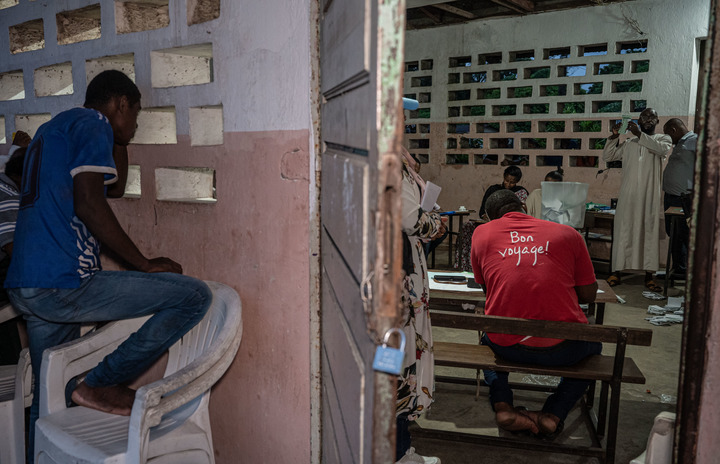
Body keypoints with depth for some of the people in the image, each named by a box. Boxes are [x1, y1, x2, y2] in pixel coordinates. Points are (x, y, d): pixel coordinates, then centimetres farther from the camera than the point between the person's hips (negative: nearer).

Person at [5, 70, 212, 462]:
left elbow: (115, 188, 34)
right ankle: (102, 383, -5)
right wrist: (146, 264, -12)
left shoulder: (53, 128, 27)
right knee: (195, 295, -11)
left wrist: (119, 139, 30)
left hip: (25, 288, 11)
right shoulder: (92, 123, -3)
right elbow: (89, 203, -18)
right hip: (64, 283, -11)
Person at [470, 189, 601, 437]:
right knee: (593, 344, 35)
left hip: (506, 346, 1)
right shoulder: (567, 233, 5)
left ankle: (502, 406, 12)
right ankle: (553, 414, 15)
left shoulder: (481, 233, 6)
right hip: (561, 350, -1)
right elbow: (588, 295, 9)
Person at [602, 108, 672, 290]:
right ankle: (616, 271, 2)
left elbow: (662, 149, -10)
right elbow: (607, 156, 16)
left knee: (650, 231, -4)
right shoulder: (628, 143, 19)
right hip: (628, 193, 2)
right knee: (623, 230, -1)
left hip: (650, 193, -1)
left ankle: (648, 275, -1)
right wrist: (614, 136, 4)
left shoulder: (663, 138, 12)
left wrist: (639, 134, -15)